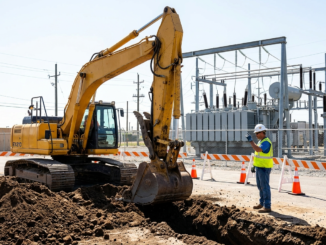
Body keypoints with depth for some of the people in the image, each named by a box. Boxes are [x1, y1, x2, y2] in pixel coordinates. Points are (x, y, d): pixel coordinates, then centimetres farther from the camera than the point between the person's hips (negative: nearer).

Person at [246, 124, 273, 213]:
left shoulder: (266, 142, -18)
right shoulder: (260, 141, 14)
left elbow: (258, 149, -35)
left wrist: (251, 140, -30)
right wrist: (254, 165, 19)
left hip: (264, 168, -10)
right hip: (259, 167, 10)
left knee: (265, 187, -6)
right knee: (260, 186, 17)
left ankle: (267, 207, -2)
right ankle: (262, 203, 29)